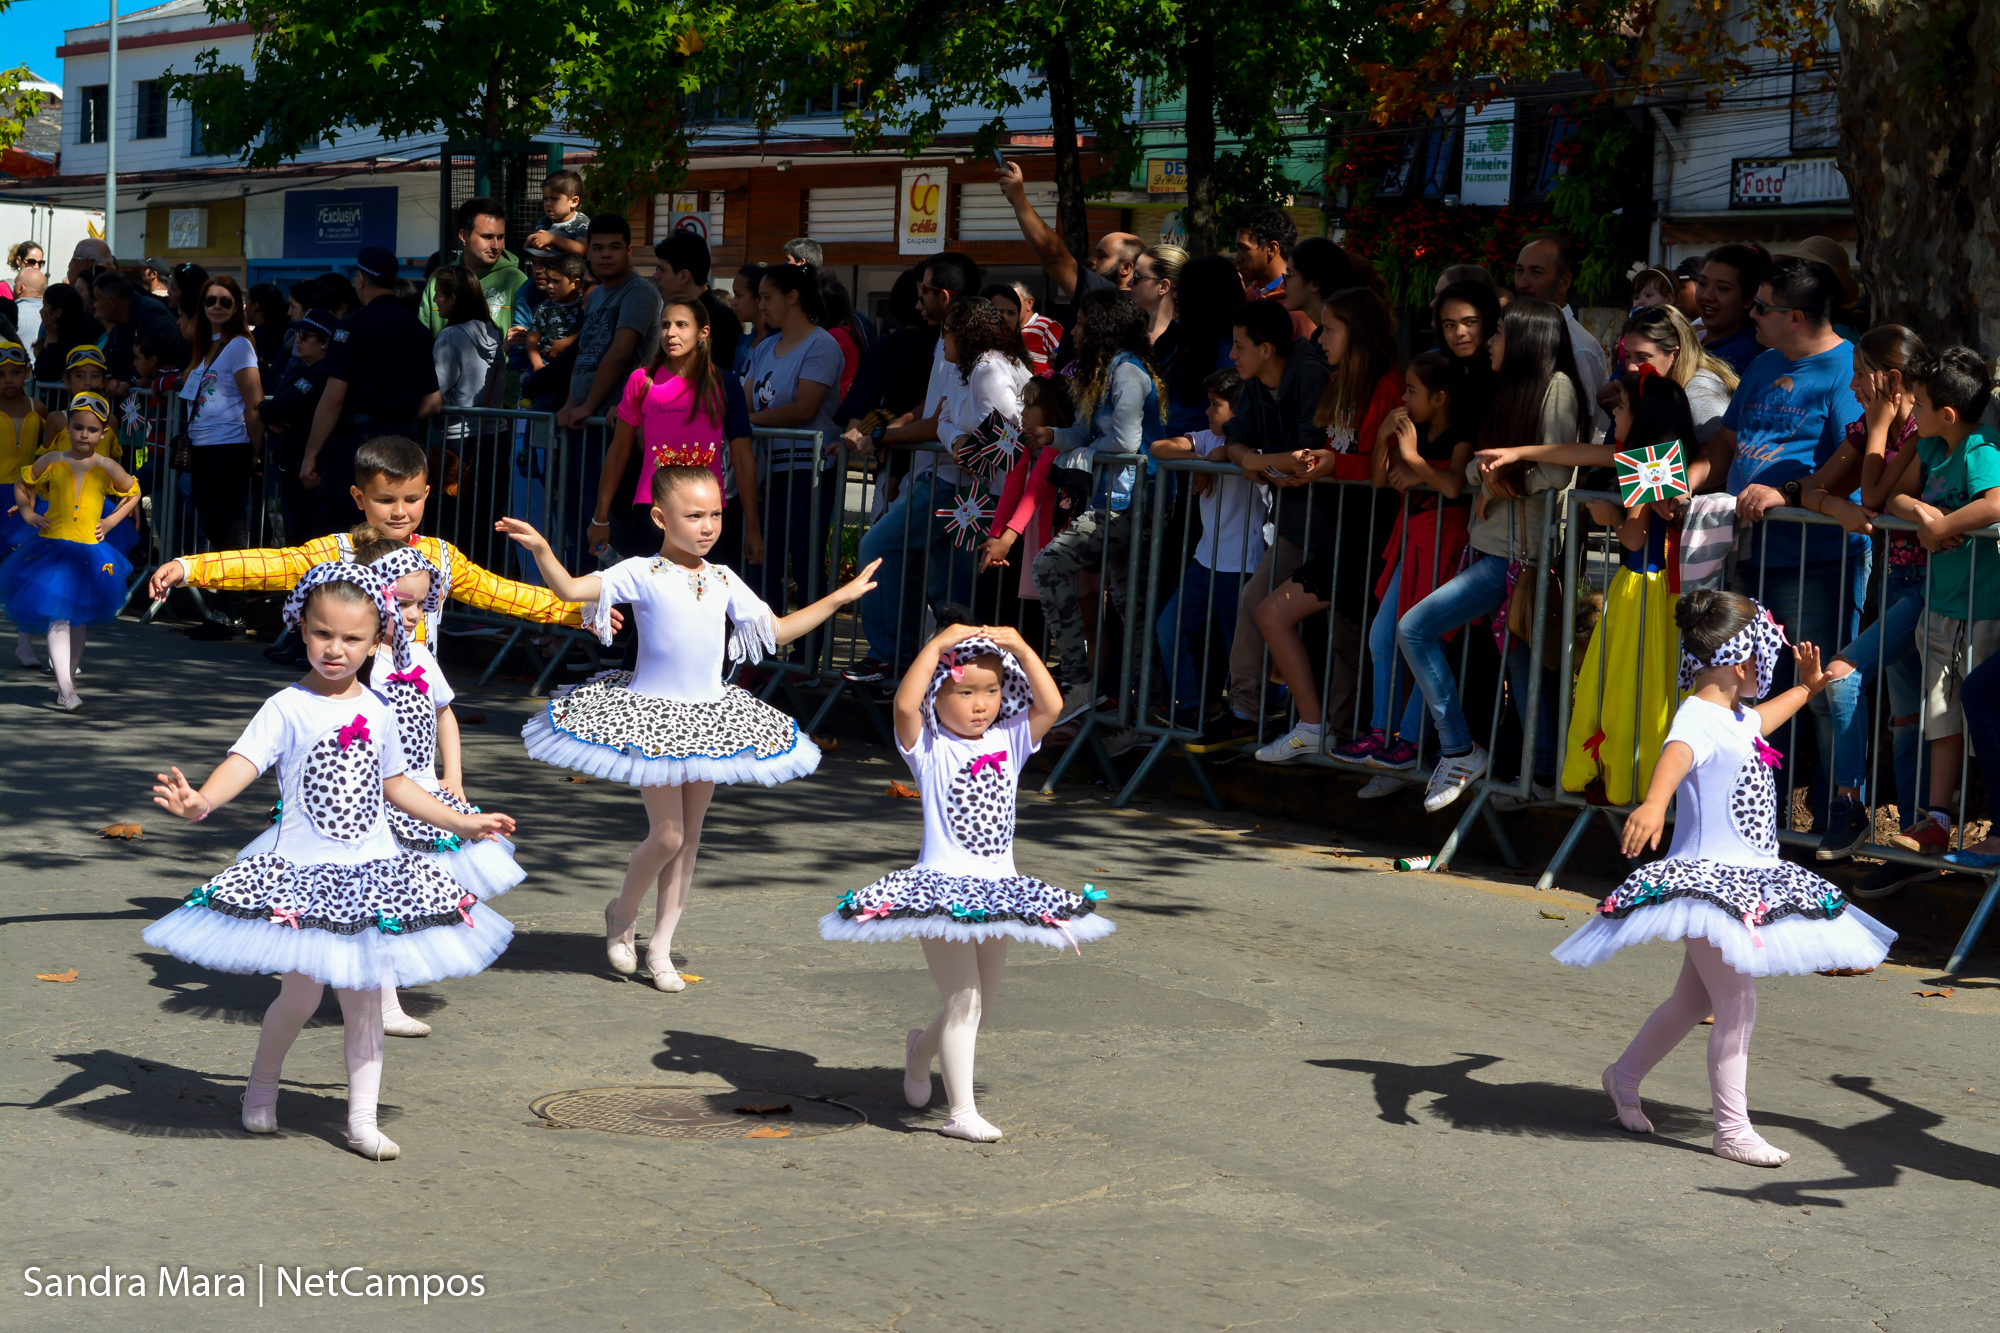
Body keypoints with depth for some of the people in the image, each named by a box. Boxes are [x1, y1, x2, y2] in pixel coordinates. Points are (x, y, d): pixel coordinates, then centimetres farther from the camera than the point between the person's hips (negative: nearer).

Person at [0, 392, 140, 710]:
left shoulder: (106, 468, -1)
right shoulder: (52, 462, -1)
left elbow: (133, 494, 15)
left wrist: (111, 521, 7)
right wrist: (28, 514, 5)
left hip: (90, 554, 2)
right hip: (52, 549, -2)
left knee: (78, 620, 13)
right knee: (57, 616, -14)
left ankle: (68, 677, 28)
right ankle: (66, 688, -19)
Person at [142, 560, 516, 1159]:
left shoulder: (377, 714, 8)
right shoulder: (287, 708, -7)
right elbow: (244, 760, -22)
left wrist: (461, 823, 25)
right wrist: (200, 801, -41)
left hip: (373, 872, 4)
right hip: (303, 873, -4)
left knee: (364, 997, 5)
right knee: (301, 994, -2)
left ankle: (363, 1119, 12)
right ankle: (262, 1089, 25)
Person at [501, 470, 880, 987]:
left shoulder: (724, 581, 7)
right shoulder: (641, 574, -9)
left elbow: (778, 630, 17)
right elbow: (569, 589, -17)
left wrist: (839, 597, 18)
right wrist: (540, 548, -34)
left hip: (711, 717, 5)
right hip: (652, 716, -5)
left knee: (689, 835, 8)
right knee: (666, 834, -8)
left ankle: (660, 948, 17)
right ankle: (623, 913, 20)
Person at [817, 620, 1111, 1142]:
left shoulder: (1009, 742, 8)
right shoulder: (929, 748, -5)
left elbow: (1051, 705, -5)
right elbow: (905, 705, -24)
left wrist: (1021, 648, -8)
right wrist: (937, 645, -21)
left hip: (999, 892, 6)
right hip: (942, 891, -6)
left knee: (981, 1005, 16)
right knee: (962, 1001, -10)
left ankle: (922, 1046, 44)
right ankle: (960, 1112, -5)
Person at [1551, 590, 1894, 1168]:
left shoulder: (1736, 718, 13)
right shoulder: (1698, 718, -20)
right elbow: (1676, 755, -43)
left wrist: (1805, 689, 51)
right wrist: (1654, 802, -63)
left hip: (1745, 881, 10)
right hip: (1708, 879, -10)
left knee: (1694, 998, 19)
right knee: (1736, 1001, -8)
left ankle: (1624, 1076, 36)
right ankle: (1732, 1130, -1)